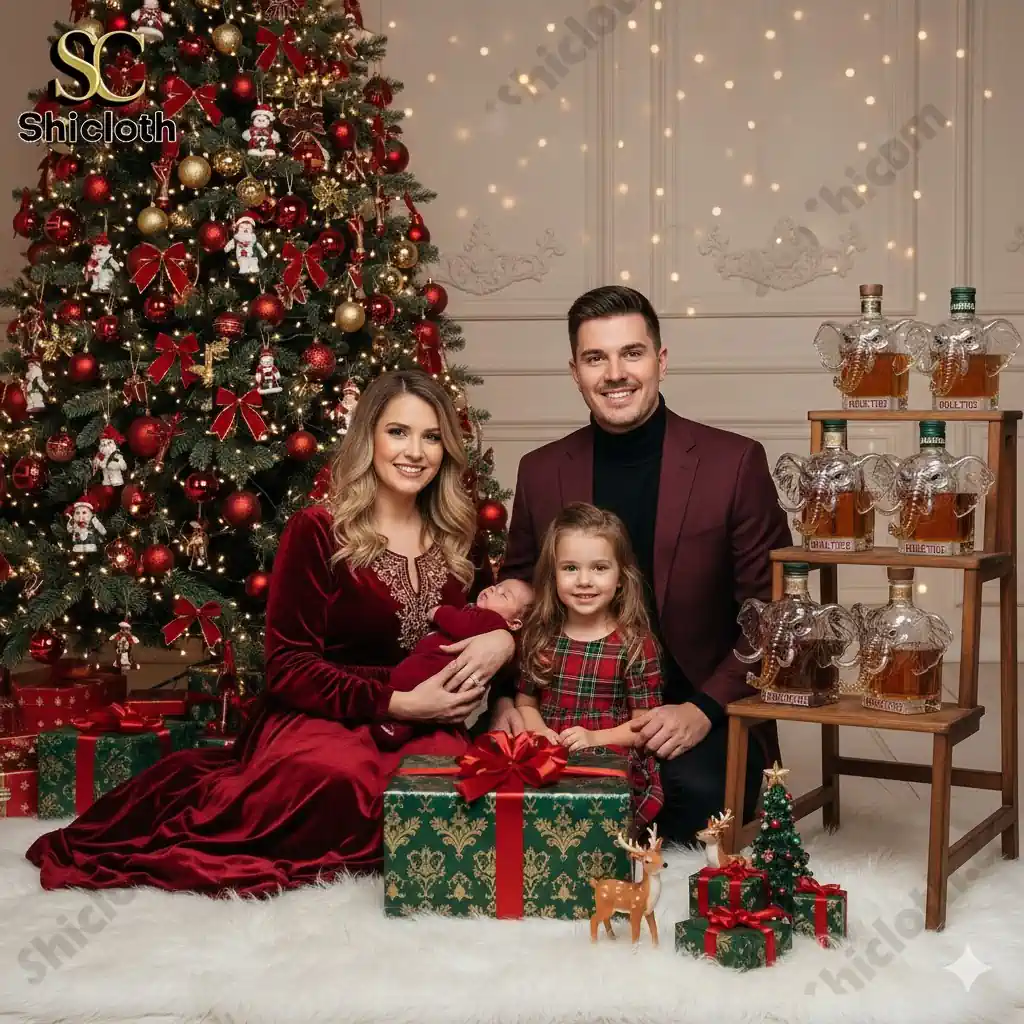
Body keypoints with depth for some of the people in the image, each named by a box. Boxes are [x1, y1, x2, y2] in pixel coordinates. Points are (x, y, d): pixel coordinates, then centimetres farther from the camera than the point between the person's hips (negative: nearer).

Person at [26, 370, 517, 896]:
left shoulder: (456, 536, 8)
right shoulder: (317, 531, -5)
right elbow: (289, 666, -8)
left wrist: (503, 637, -6)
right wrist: (397, 701, -17)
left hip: (424, 725, 6)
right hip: (317, 718, -6)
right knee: (340, 777, -38)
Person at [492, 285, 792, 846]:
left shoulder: (735, 463, -3)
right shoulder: (540, 472, 6)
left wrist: (704, 710, -15)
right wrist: (506, 698, -4)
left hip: (702, 714, -2)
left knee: (698, 793, -33)